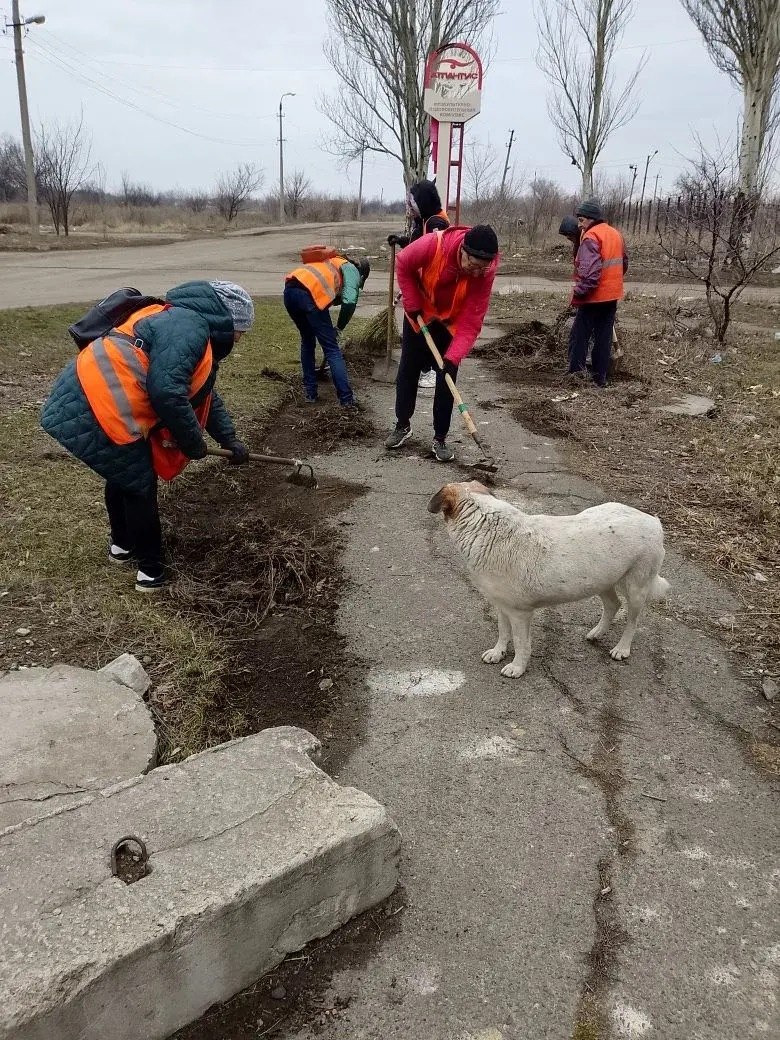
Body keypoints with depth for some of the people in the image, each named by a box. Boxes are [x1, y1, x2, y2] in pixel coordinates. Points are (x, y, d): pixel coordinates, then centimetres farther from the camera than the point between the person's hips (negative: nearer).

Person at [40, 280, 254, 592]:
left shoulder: (196, 336, 17)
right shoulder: (188, 327, -17)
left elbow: (205, 395, 27)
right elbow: (166, 392, -28)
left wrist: (230, 440, 24)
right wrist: (193, 442, -14)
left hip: (86, 403, 11)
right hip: (92, 413, -10)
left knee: (126, 475, 26)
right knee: (141, 485, 3)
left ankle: (122, 544, 47)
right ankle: (150, 567, 18)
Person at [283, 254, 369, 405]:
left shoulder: (332, 263, 38)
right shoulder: (352, 270, 15)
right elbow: (349, 302, -4)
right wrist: (339, 328, 9)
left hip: (289, 291, 7)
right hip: (310, 295, -7)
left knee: (307, 342, 25)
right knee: (332, 350, 1)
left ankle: (310, 392, 26)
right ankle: (347, 399, 0)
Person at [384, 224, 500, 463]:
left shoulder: (486, 270, -31)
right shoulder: (433, 245, -35)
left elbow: (472, 320, -29)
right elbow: (403, 264, -14)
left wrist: (454, 357, -38)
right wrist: (412, 304, -16)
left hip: (453, 323, 0)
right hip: (420, 314, 0)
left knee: (446, 378, -3)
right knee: (407, 371, 8)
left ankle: (440, 439, 9)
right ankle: (402, 426, 26)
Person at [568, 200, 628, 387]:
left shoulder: (591, 237, -15)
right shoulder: (615, 233, 12)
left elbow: (590, 270, -26)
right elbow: (624, 263, 20)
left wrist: (579, 292, -21)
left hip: (594, 296, -8)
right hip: (613, 295, 8)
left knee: (579, 335, -2)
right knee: (604, 337, 10)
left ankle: (577, 370, -9)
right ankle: (600, 377, 14)